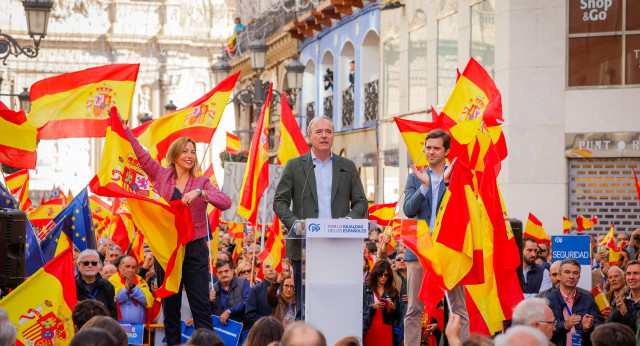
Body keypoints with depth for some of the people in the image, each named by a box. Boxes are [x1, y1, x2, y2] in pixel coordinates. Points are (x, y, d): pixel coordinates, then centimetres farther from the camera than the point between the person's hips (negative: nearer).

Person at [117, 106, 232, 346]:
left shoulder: (201, 183, 6)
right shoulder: (162, 176, 8)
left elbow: (226, 202, -9)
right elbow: (139, 152, 7)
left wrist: (199, 193, -22)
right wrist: (122, 126, 3)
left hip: (194, 248, -1)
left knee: (201, 306, -5)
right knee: (170, 307, 6)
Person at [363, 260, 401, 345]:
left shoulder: (393, 292, 10)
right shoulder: (366, 289, 3)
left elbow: (397, 316, 11)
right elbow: (360, 310, 0)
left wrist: (393, 308, -9)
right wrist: (372, 307, -15)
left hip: (386, 331, 2)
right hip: (370, 331, -2)